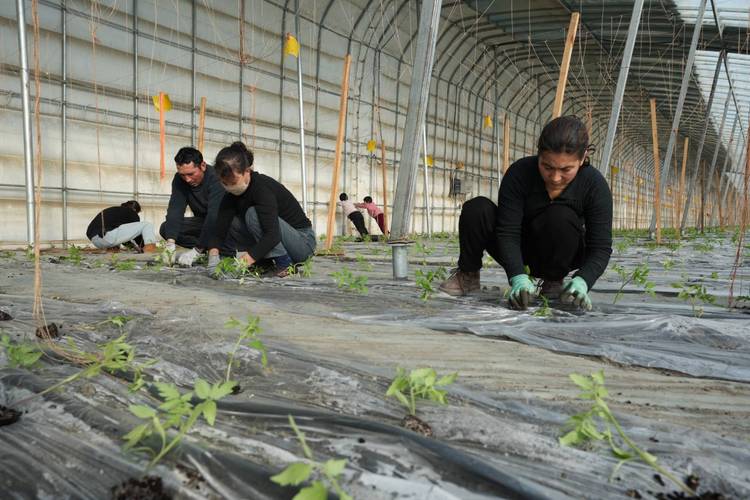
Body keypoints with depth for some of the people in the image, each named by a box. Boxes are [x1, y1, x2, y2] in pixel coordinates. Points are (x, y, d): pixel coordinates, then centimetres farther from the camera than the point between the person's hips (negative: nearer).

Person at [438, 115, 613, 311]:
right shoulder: (519, 172, -23)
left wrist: (581, 281, -43)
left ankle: (554, 280, -7)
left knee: (560, 216, -33)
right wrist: (518, 277, -43)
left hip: (562, 256, 0)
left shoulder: (594, 185, -22)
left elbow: (601, 247, -23)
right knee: (476, 209, -27)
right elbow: (508, 232, -27)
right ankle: (467, 275, -4)